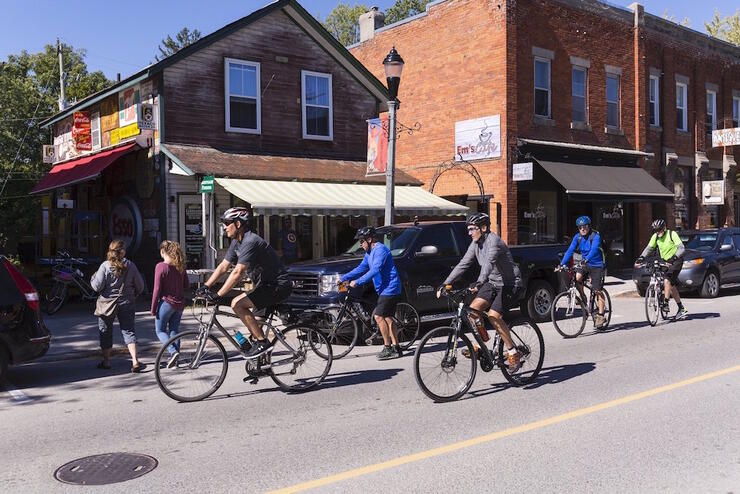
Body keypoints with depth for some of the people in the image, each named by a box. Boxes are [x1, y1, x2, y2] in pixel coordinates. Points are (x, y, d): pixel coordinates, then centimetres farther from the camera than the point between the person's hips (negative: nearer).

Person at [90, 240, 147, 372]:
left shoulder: (105, 266, -10)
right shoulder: (130, 265, -3)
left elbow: (97, 286, -12)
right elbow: (140, 286, 2)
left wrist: (93, 279, 10)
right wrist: (134, 295, 22)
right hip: (126, 303, 1)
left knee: (105, 332, 14)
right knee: (129, 331, 5)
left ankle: (106, 361, 22)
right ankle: (135, 361, -7)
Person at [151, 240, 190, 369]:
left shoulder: (161, 267, -14)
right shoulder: (180, 266, 2)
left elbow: (157, 289, -14)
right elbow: (187, 285, 7)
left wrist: (153, 308, -8)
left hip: (166, 302, -5)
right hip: (180, 303, 6)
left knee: (160, 330, 8)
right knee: (174, 330, 15)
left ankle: (173, 351, -13)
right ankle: (174, 358, 15)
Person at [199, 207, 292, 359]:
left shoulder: (250, 242, -22)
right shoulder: (236, 242, 9)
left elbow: (237, 273, -28)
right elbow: (223, 267, 12)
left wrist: (218, 295, -27)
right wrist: (205, 287, 3)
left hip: (278, 286, -10)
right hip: (266, 284, 11)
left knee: (237, 303, -19)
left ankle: (262, 342, -14)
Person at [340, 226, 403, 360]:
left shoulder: (380, 250, -17)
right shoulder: (370, 252, 15)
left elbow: (374, 271, -27)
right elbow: (361, 268, 17)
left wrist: (357, 282, -28)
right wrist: (343, 278, 9)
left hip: (390, 288, -10)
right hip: (385, 289, 10)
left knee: (378, 316, -12)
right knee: (388, 318, 10)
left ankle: (388, 348, -7)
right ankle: (396, 347, 15)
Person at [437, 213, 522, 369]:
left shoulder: (493, 240, -22)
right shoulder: (476, 243, 3)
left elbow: (489, 263, -39)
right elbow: (463, 264, 2)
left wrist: (479, 283, -54)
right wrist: (445, 284, -6)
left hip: (508, 283, -8)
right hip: (492, 282, 8)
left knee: (493, 315, -21)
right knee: (473, 309, -10)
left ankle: (513, 352, -7)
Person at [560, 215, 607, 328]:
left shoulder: (596, 236, -17)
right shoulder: (577, 237, -2)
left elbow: (594, 249, -34)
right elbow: (570, 250, -9)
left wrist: (586, 260, -51)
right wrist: (562, 263, -22)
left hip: (597, 265, -4)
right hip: (584, 264, 4)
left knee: (597, 291, -7)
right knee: (577, 277, -26)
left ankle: (601, 316, 1)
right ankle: (583, 299, -1)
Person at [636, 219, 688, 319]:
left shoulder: (672, 234, -17)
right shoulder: (655, 237, 0)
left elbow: (681, 247, -23)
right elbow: (649, 248, 6)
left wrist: (676, 256, -39)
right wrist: (641, 257, -10)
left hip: (676, 261, -7)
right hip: (665, 261, 7)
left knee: (667, 280, -24)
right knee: (671, 286, 7)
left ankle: (665, 303, -18)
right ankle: (681, 309, 15)